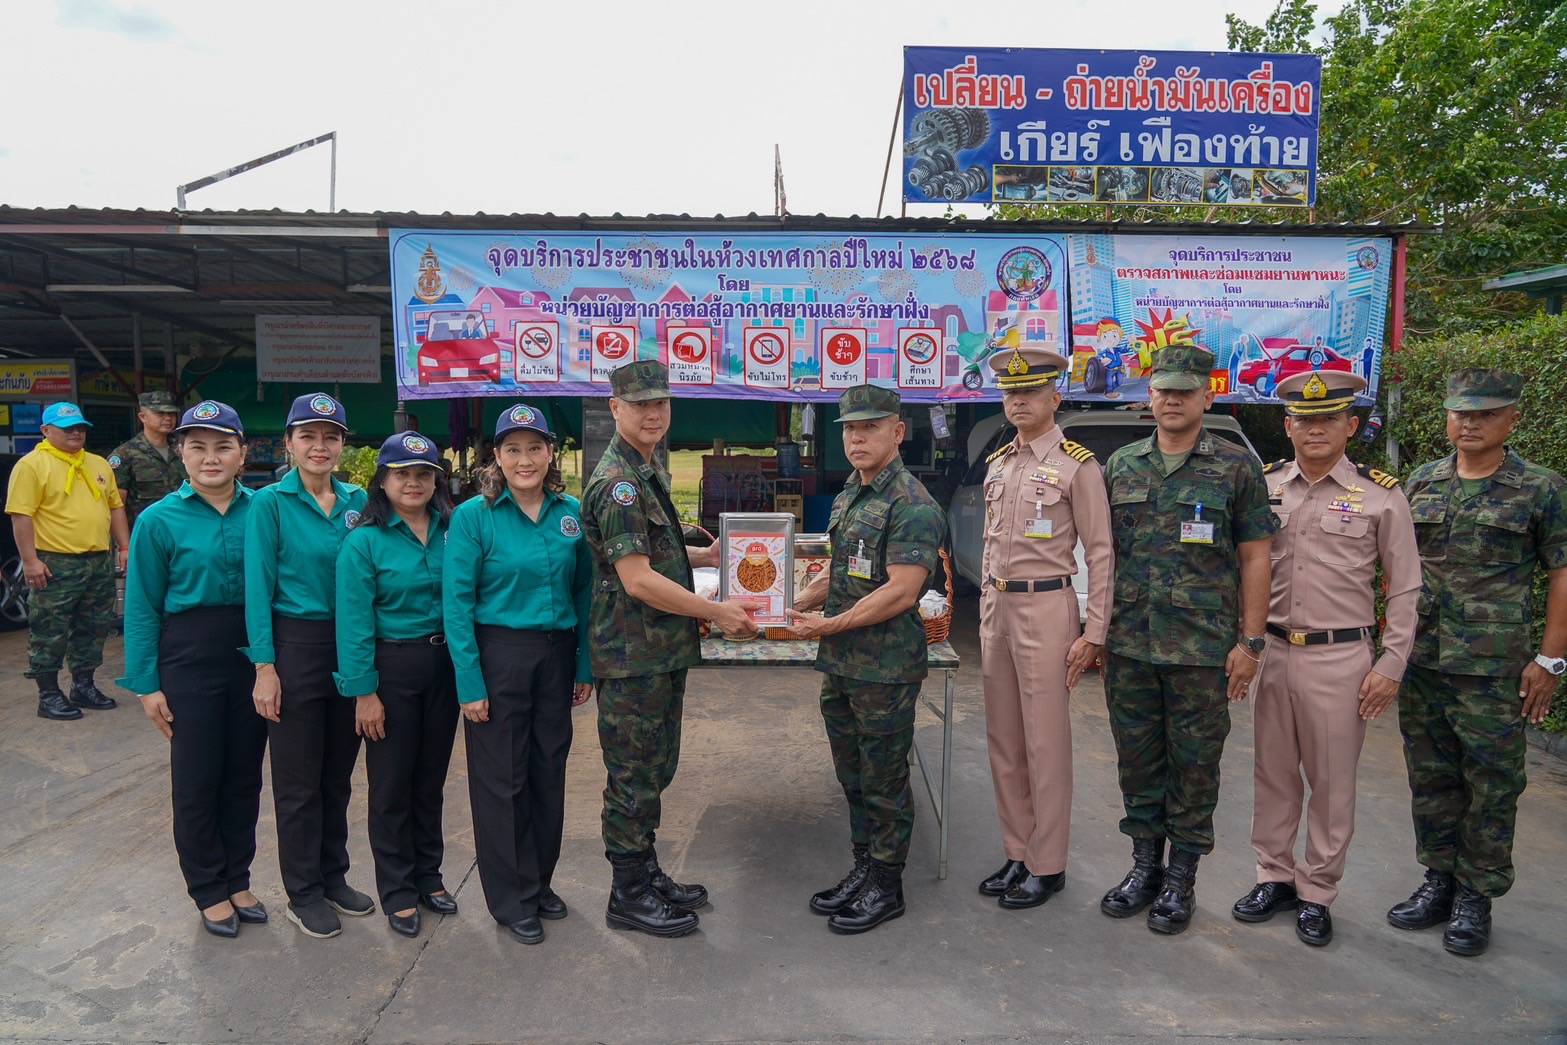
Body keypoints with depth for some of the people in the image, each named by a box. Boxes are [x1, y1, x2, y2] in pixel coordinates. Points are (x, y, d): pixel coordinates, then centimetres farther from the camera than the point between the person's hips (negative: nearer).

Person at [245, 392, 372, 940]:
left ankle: (333, 875, 31)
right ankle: (303, 893, 21)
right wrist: (265, 667, -14)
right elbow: (258, 587, -10)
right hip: (296, 646, -4)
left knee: (338, 772, 15)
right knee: (299, 780, 6)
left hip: (351, 647, 4)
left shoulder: (357, 500, 5)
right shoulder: (270, 503, -7)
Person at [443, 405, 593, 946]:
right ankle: (511, 899, 22)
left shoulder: (571, 512, 3)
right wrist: (470, 683, -14)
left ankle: (539, 881, 33)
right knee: (503, 779, 6)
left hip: (556, 655, 4)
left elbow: (584, 593, 7)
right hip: (499, 655, -4)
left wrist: (585, 666, 5)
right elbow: (457, 603, -11)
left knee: (549, 772, 13)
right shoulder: (474, 515, -9)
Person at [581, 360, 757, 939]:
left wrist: (708, 555, 14)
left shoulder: (645, 473, 14)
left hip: (661, 653, 10)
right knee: (633, 778, 3)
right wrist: (718, 612, -17)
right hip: (633, 657, -10)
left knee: (654, 771, 19)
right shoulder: (617, 482, -18)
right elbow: (637, 579, -24)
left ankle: (648, 875, 33)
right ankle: (629, 896, 17)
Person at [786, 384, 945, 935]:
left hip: (885, 668, -9)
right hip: (839, 664, 9)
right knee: (852, 775, 18)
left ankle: (886, 885, 19)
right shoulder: (846, 499, 13)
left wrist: (830, 626, -20)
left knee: (884, 780, 5)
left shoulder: (911, 505, -16)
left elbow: (900, 591, -23)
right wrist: (797, 604, 8)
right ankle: (863, 867, 33)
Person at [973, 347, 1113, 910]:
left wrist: (1094, 633, -12)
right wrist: (986, 610, 17)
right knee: (1002, 740, 12)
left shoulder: (1077, 465, -7)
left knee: (1045, 742, 1)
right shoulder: (997, 463, 13)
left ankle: (1046, 865, 14)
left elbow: (1100, 553, -8)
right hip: (997, 607, 7)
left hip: (1045, 607, -7)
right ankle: (1016, 853, 26)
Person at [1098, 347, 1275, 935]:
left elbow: (1255, 557, -1)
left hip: (1201, 647, -3)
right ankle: (1145, 864, 28)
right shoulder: (1121, 466, 8)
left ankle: (1181, 878, 22)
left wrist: (1250, 642, -6)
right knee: (1137, 758, 12)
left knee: (1194, 763, 7)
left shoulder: (1236, 468, -1)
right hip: (1128, 645, 3)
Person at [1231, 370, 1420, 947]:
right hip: (1272, 652, 3)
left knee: (1332, 784, 7)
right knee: (1273, 775, 13)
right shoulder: (1262, 487, 5)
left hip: (1340, 658, -2)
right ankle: (1275, 877, 29)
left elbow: (1405, 589, 0)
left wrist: (1391, 666, -4)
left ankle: (1317, 894, 22)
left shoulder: (1381, 496, -2)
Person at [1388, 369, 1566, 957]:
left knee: (1492, 784, 4)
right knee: (1431, 777, 13)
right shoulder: (1422, 483, 8)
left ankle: (1476, 895, 18)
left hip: (1493, 667, -4)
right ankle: (1440, 880, 27)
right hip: (1420, 659, 4)